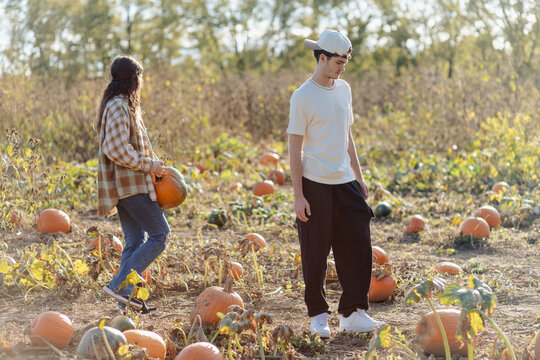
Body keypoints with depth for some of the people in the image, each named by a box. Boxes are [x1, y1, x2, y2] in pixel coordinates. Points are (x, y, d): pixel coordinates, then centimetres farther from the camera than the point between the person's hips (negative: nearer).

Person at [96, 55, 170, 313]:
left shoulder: (121, 105, 18)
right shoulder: (118, 107, -15)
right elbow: (117, 150, -22)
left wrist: (151, 163, 11)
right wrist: (149, 165, -14)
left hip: (125, 184, 10)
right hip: (130, 184, -10)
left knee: (134, 240, 10)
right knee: (160, 234, -8)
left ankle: (126, 298, 11)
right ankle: (120, 284, -10)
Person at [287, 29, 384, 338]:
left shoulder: (344, 89, 11)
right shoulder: (303, 97, -9)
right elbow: (295, 147, -9)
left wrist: (359, 176, 17)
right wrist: (299, 196, -13)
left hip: (345, 183, 6)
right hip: (315, 184, -6)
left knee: (358, 245, 2)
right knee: (316, 253, 2)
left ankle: (353, 313, 9)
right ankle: (318, 316, 16)